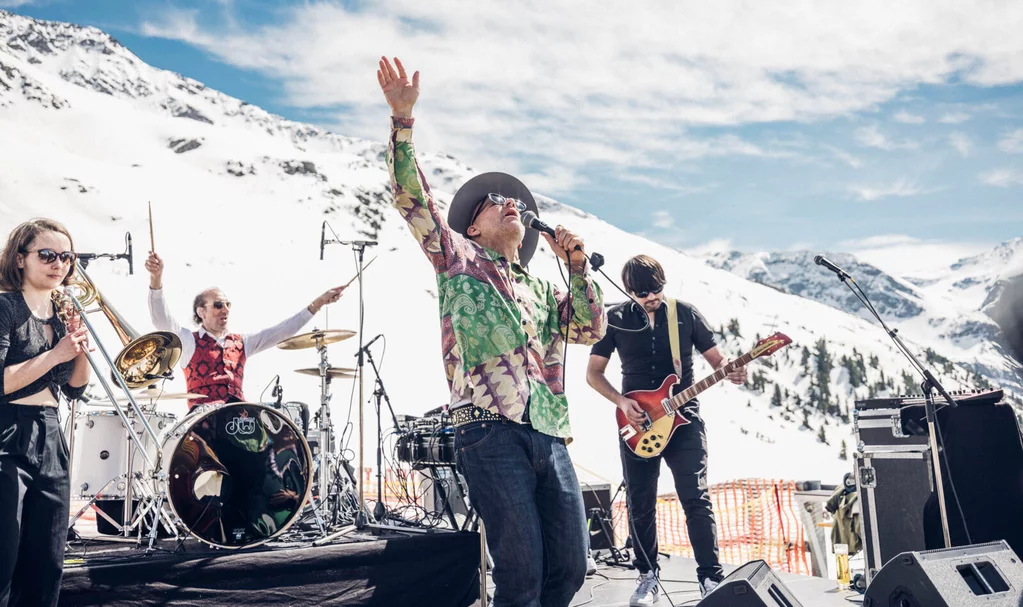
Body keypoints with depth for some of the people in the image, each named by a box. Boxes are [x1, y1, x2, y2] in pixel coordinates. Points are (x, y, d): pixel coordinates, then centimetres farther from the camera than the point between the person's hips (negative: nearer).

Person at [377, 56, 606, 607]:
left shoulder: (542, 291, 28)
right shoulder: (458, 258, 15)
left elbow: (591, 328, 16)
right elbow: (411, 196, 4)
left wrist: (576, 265, 9)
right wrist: (402, 119, -6)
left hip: (550, 435, 6)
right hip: (491, 431, -6)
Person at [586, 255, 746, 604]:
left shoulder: (686, 313, 1)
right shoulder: (616, 320, 0)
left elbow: (715, 357, 6)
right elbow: (593, 373, 3)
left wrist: (730, 372, -17)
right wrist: (621, 401, -12)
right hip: (636, 422, 1)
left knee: (696, 499, -6)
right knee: (640, 505, 6)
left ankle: (711, 577, 3)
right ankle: (648, 576, 22)